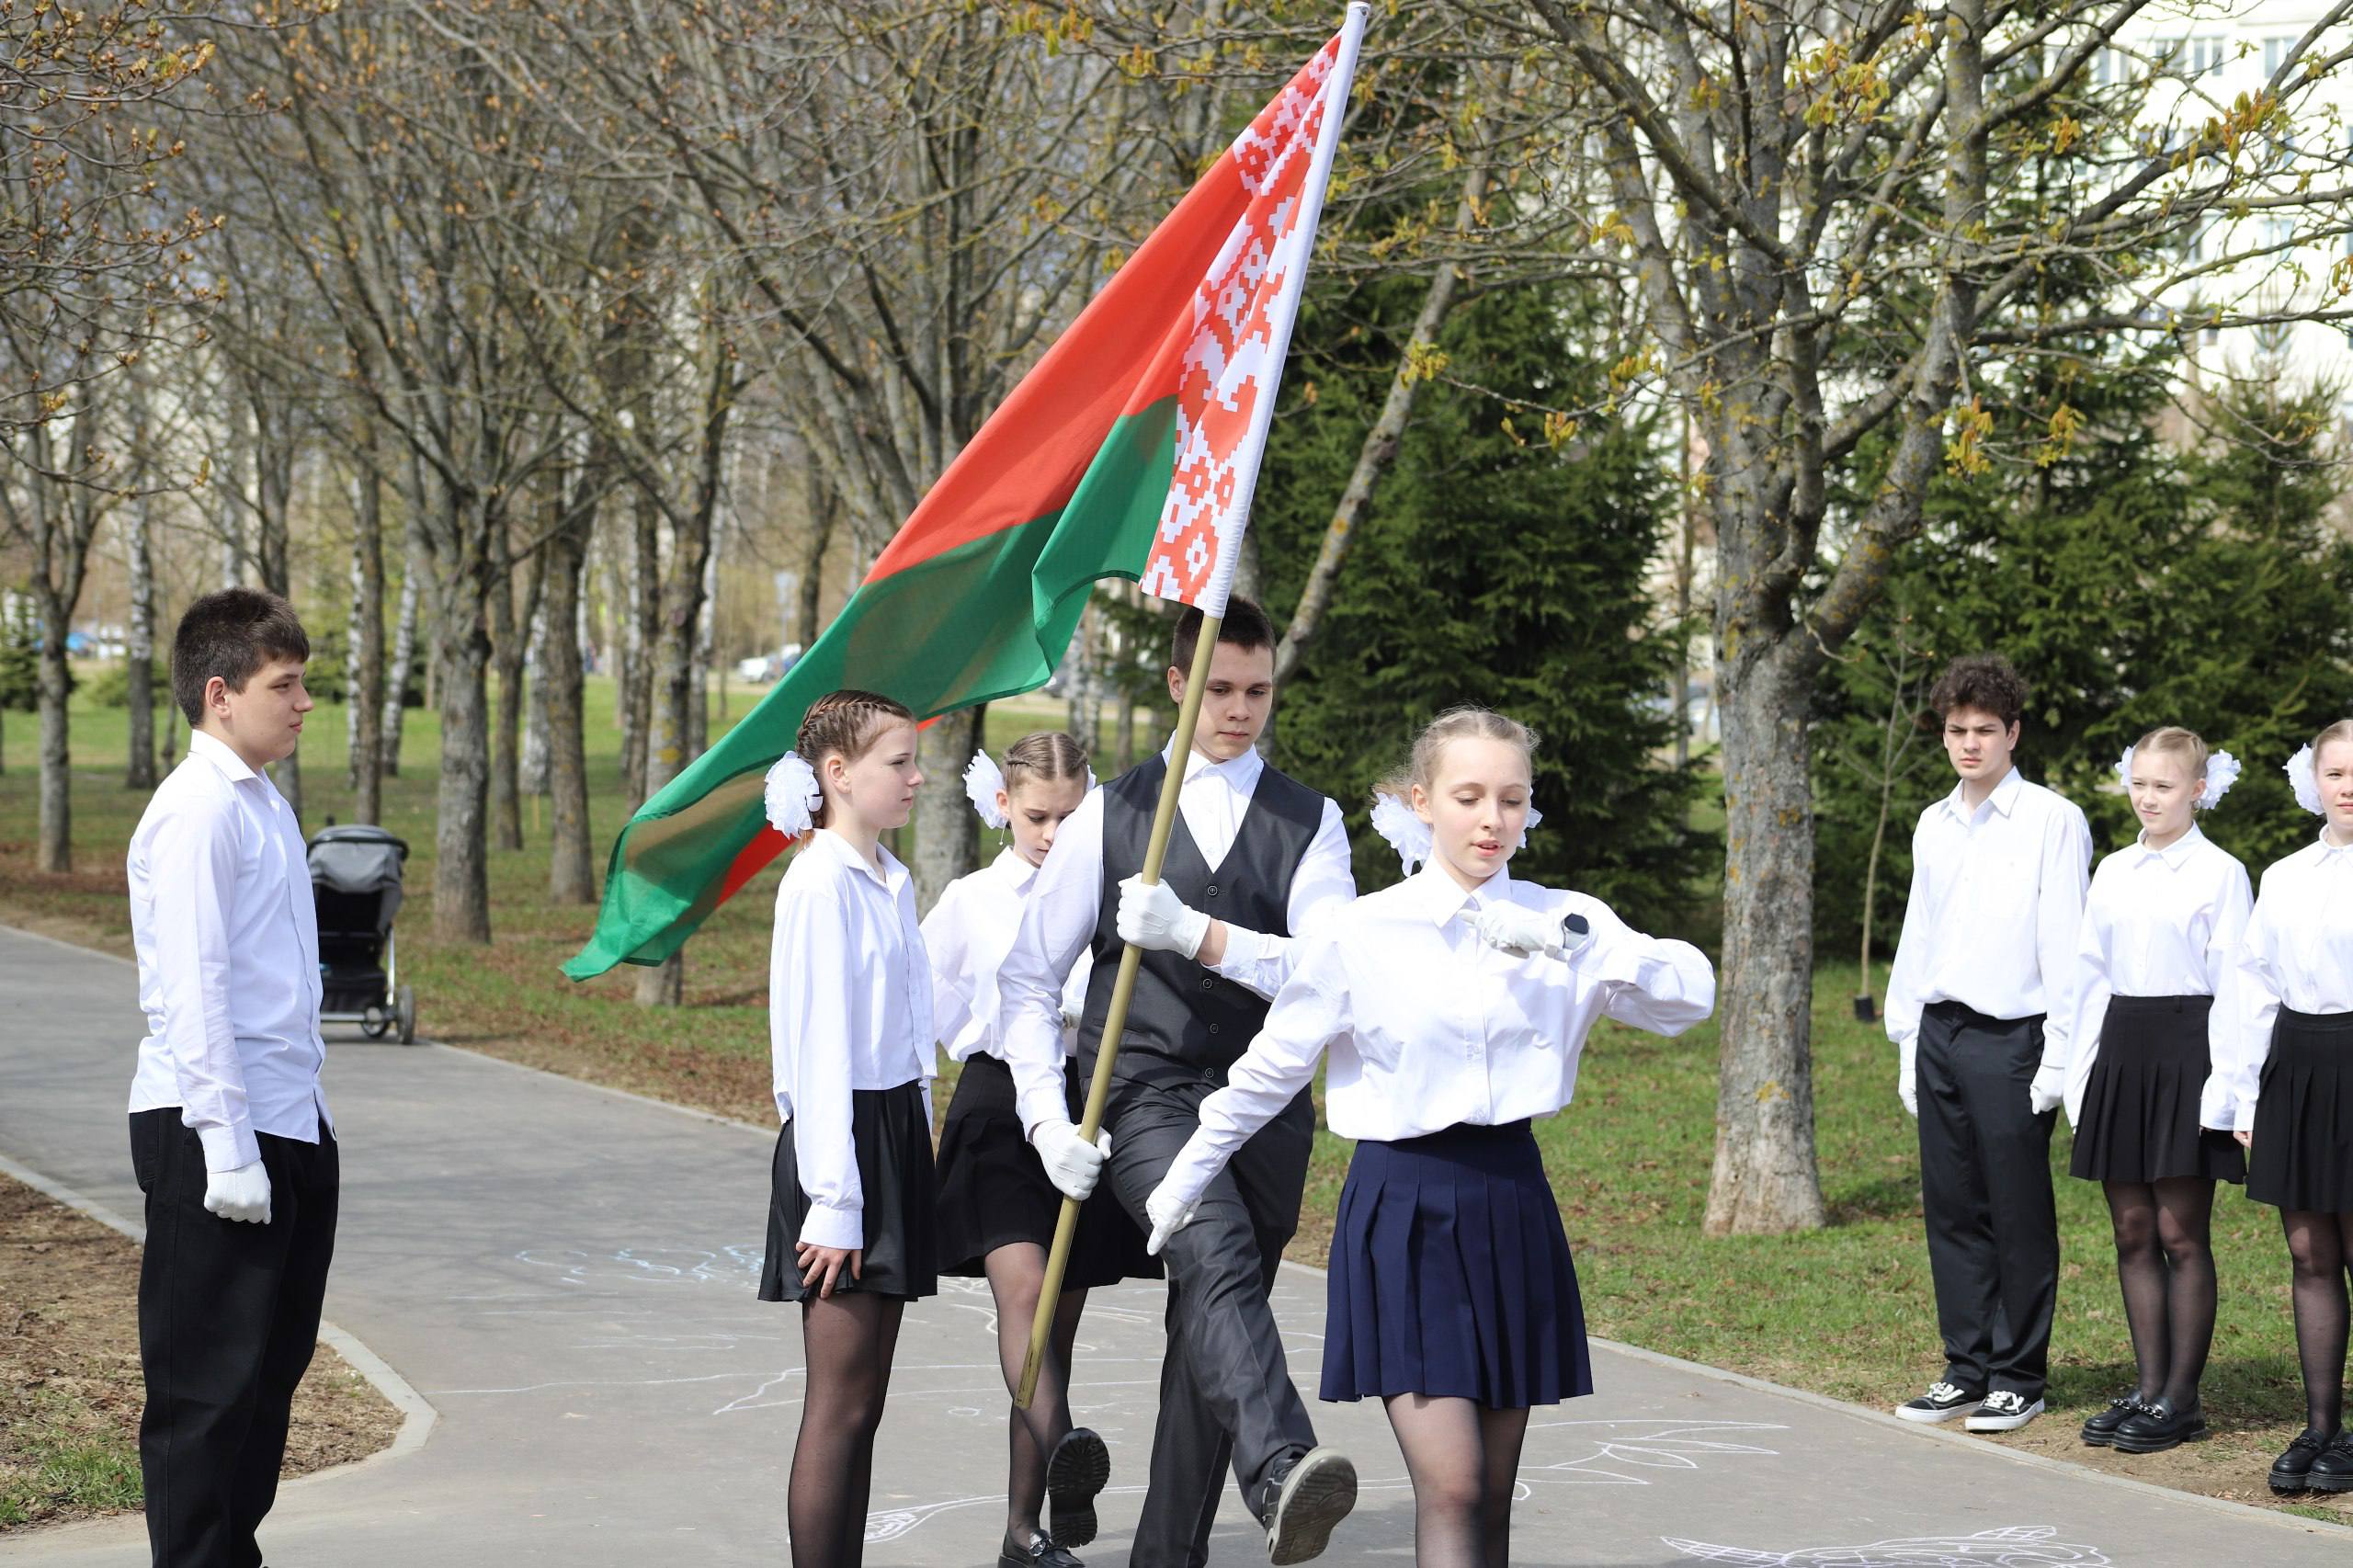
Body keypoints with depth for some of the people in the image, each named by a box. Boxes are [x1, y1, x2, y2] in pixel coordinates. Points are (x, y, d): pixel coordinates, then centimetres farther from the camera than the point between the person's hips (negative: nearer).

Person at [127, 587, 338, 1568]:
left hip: (292, 1124, 9)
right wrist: (228, 1146, -22)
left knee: (273, 1365, 15)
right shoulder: (198, 812, -15)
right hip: (213, 1131, -9)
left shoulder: (264, 805, 14)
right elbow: (192, 990, -20)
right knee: (209, 1381, -2)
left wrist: (297, 1130, 17)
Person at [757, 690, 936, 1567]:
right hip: (844, 1140, -9)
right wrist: (833, 1200, -18)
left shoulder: (892, 883, 13)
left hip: (898, 1133, 9)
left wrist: (913, 1153, 13)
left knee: (863, 1403, 11)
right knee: (840, 1405, -5)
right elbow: (819, 1049, -16)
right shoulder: (822, 884, -13)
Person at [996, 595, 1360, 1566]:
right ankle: (1281, 1472, -51)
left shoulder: (1310, 823, 9)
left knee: (1207, 1330, 6)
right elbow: (1029, 977, 8)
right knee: (1217, 1261, -29)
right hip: (1144, 1094, -3)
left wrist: (1199, 935, -22)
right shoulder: (1110, 814, 7)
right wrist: (1047, 1117, -4)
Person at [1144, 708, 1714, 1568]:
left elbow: (1693, 991, -10)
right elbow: (1270, 1069, 5)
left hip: (1511, 1207, 3)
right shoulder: (1363, 934, -5)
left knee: (1492, 1498, 8)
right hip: (1403, 1211, -3)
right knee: (1449, 1489, -13)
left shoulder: (1564, 923, 3)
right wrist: (1183, 1182, 11)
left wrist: (1571, 947, -23)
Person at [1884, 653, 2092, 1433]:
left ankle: (2018, 1377, 8)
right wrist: (1908, 1044, 15)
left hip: (2010, 1038, -6)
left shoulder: (2052, 821, -3)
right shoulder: (1934, 826, 15)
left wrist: (2058, 1056, -11)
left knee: (2019, 1215, 0)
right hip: (1940, 1038, 6)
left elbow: (2065, 945, -7)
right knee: (1952, 1211, 8)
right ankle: (1968, 1368, 17)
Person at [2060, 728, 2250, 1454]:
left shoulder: (2220, 873, -2)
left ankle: (2180, 1399, 5)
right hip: (2121, 1047, 5)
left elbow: (2233, 982, -5)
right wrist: (2080, 1071, 9)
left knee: (2181, 1234, -2)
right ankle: (2148, 1387, 14)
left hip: (2187, 1047, -5)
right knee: (2133, 1231, 7)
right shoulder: (2112, 872, 13)